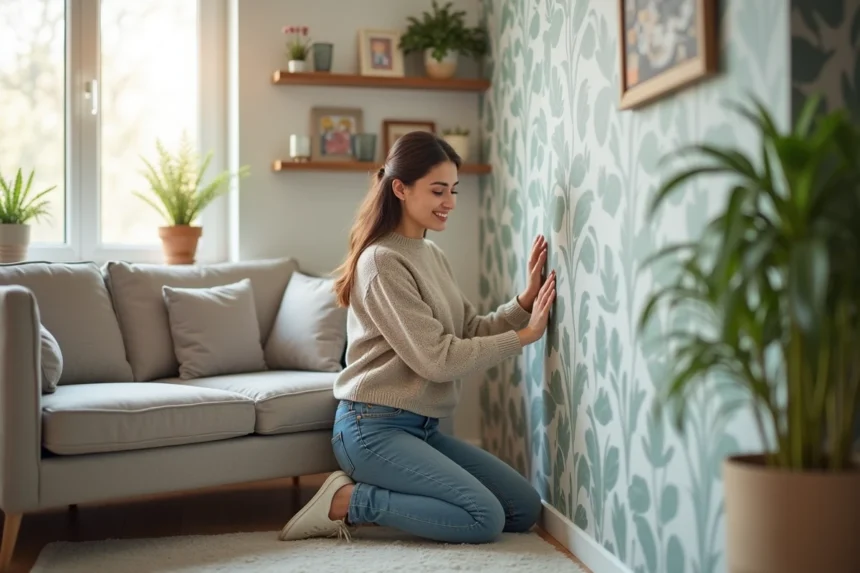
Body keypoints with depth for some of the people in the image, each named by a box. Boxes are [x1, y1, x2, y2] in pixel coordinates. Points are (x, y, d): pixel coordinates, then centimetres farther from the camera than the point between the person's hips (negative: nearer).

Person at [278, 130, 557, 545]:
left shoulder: (432, 255, 13)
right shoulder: (383, 261, -14)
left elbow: (471, 331, 8)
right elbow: (437, 359, -18)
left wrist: (525, 301, -6)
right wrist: (524, 337, -13)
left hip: (422, 427, 9)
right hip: (374, 427, -9)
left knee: (525, 508, 4)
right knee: (485, 518, -17)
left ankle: (389, 493, 9)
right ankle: (348, 501, -5)